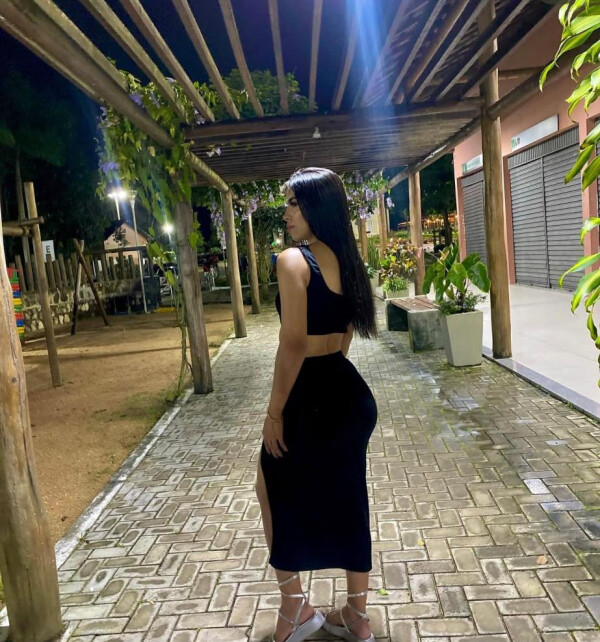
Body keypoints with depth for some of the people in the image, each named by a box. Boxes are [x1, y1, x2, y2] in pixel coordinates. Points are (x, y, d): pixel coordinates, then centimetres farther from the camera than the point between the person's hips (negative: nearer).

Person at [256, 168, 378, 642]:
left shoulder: (294, 260, -16)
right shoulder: (346, 260, 9)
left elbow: (293, 344, -19)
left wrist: (275, 411, -11)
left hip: (312, 398, -8)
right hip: (350, 393, 8)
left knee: (275, 490, 17)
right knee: (347, 501, 18)